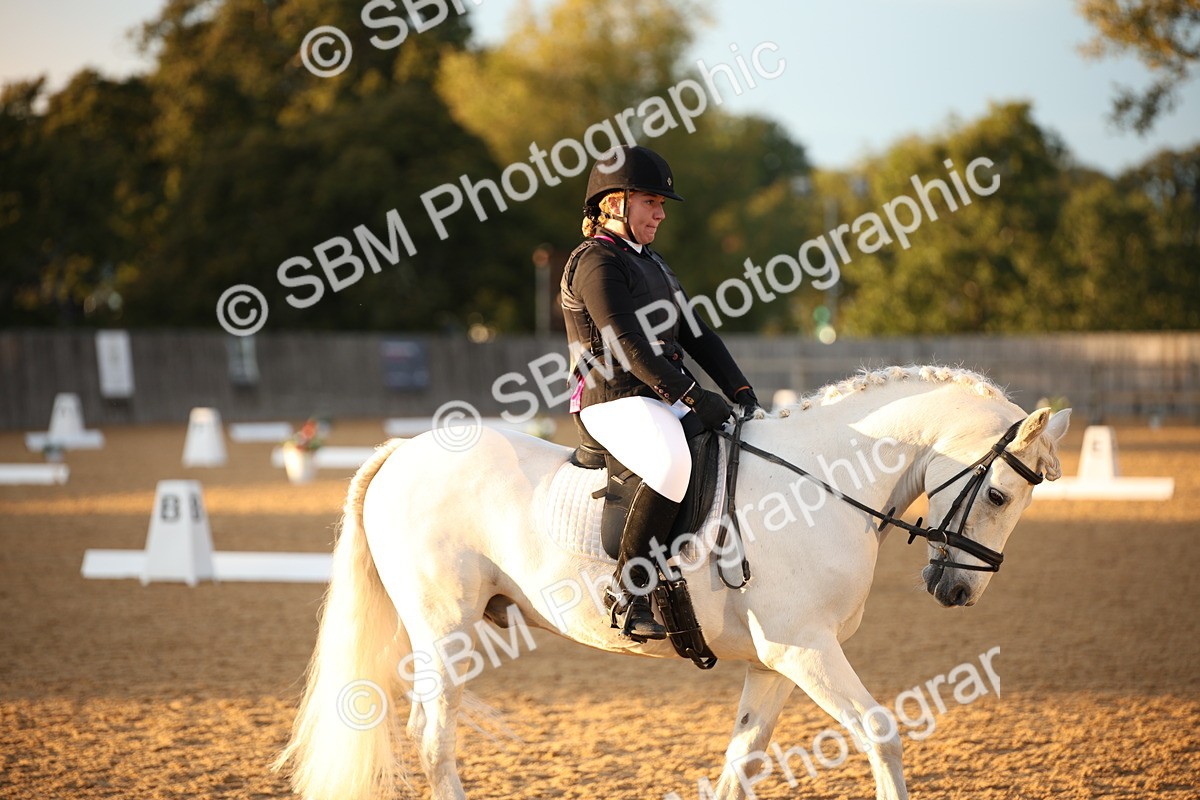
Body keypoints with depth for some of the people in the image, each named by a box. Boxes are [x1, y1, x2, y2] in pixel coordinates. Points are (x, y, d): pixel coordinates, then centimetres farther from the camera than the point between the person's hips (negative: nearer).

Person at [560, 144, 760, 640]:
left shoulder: (650, 263, 22)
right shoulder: (596, 263, -8)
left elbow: (694, 334, 20)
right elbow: (628, 344, -19)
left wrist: (740, 392, 6)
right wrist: (694, 397, -24)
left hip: (666, 401, 10)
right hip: (615, 402, -10)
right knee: (675, 463, -37)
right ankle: (627, 590, -31)